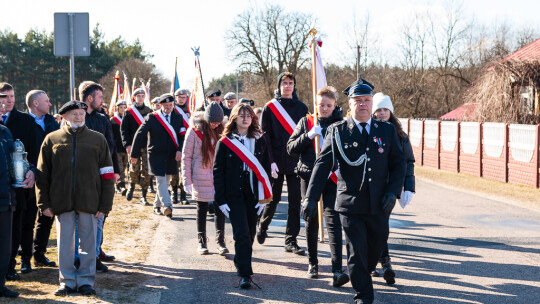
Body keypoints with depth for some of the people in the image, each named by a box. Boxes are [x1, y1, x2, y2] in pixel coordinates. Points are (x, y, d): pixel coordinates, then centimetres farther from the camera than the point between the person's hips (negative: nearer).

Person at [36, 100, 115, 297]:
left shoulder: (97, 139, 6)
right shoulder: (52, 139, 6)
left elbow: (107, 175, 4)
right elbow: (42, 174, 7)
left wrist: (104, 205, -2)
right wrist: (44, 203, 0)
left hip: (89, 201, 0)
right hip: (62, 202, 0)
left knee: (89, 243, 4)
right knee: (65, 243, 6)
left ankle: (86, 281, 15)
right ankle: (67, 281, 16)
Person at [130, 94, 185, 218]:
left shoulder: (178, 118, 6)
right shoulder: (151, 118, -4)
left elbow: (182, 136, 5)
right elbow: (140, 135, 0)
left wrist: (180, 150, -13)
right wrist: (135, 154, 1)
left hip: (171, 156, 4)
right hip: (156, 155, -4)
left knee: (165, 182, 12)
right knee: (161, 180, -14)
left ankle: (157, 205, 27)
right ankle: (167, 206, -25)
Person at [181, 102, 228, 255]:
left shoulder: (221, 130, 1)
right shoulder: (194, 130, -8)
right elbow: (186, 157, -5)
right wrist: (187, 181, -7)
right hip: (201, 178, -2)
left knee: (220, 208, -1)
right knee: (202, 209, 8)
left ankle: (220, 241, 7)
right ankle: (201, 242, 18)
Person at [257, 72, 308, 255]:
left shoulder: (301, 108, 9)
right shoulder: (270, 107, 1)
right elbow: (265, 136, -3)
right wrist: (270, 161, -11)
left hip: (296, 161, 2)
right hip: (276, 161, -2)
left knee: (295, 201, 0)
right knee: (273, 198, 6)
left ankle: (291, 241, 6)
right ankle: (262, 227, 33)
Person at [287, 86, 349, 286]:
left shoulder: (340, 123, 2)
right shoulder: (306, 122, 8)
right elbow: (291, 149, 0)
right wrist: (308, 135, -12)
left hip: (332, 179, -2)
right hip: (309, 177, 2)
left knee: (333, 222, -13)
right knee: (311, 221, 13)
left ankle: (337, 271, -18)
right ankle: (313, 263, 29)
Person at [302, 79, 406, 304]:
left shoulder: (387, 131, 7)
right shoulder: (337, 131, -1)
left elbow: (398, 164, 10)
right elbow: (322, 165, -5)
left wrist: (393, 191, -5)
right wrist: (311, 198, -13)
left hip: (379, 205, 3)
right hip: (350, 204, -3)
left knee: (376, 247, 16)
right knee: (356, 251, -2)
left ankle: (362, 276, 43)